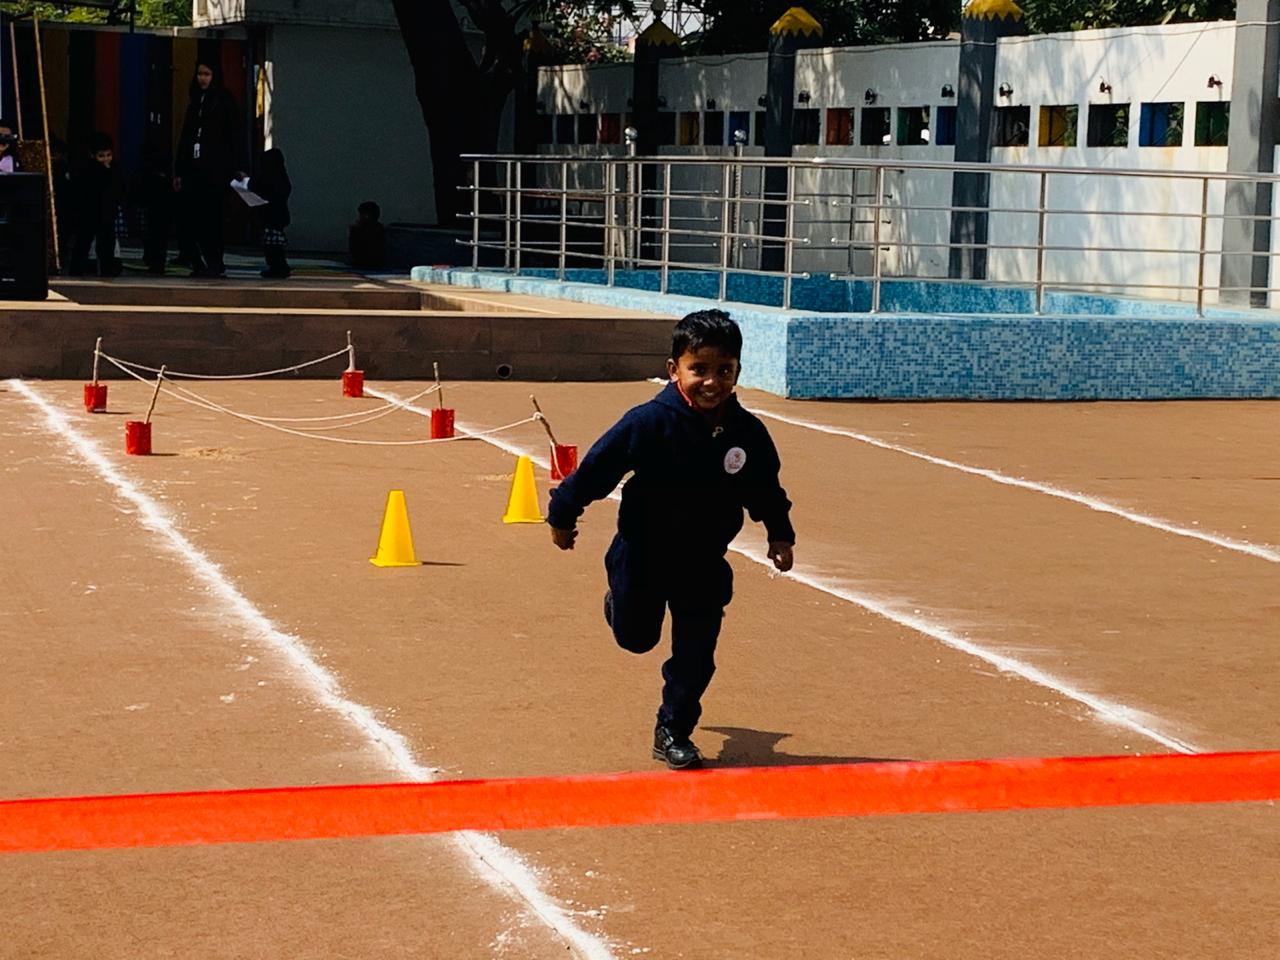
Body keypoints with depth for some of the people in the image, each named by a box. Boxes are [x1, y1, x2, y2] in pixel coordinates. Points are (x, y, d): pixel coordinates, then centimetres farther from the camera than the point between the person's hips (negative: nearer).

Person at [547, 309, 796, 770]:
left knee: (695, 654, 3)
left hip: (703, 563, 2)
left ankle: (674, 733, 21)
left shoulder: (749, 433, -13)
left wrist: (780, 534, 3)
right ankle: (620, 603, 52)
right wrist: (562, 515, -7)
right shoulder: (649, 423, -25)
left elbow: (766, 490, 6)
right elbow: (596, 468, -14)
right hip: (642, 555, -2)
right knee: (636, 637, 18)